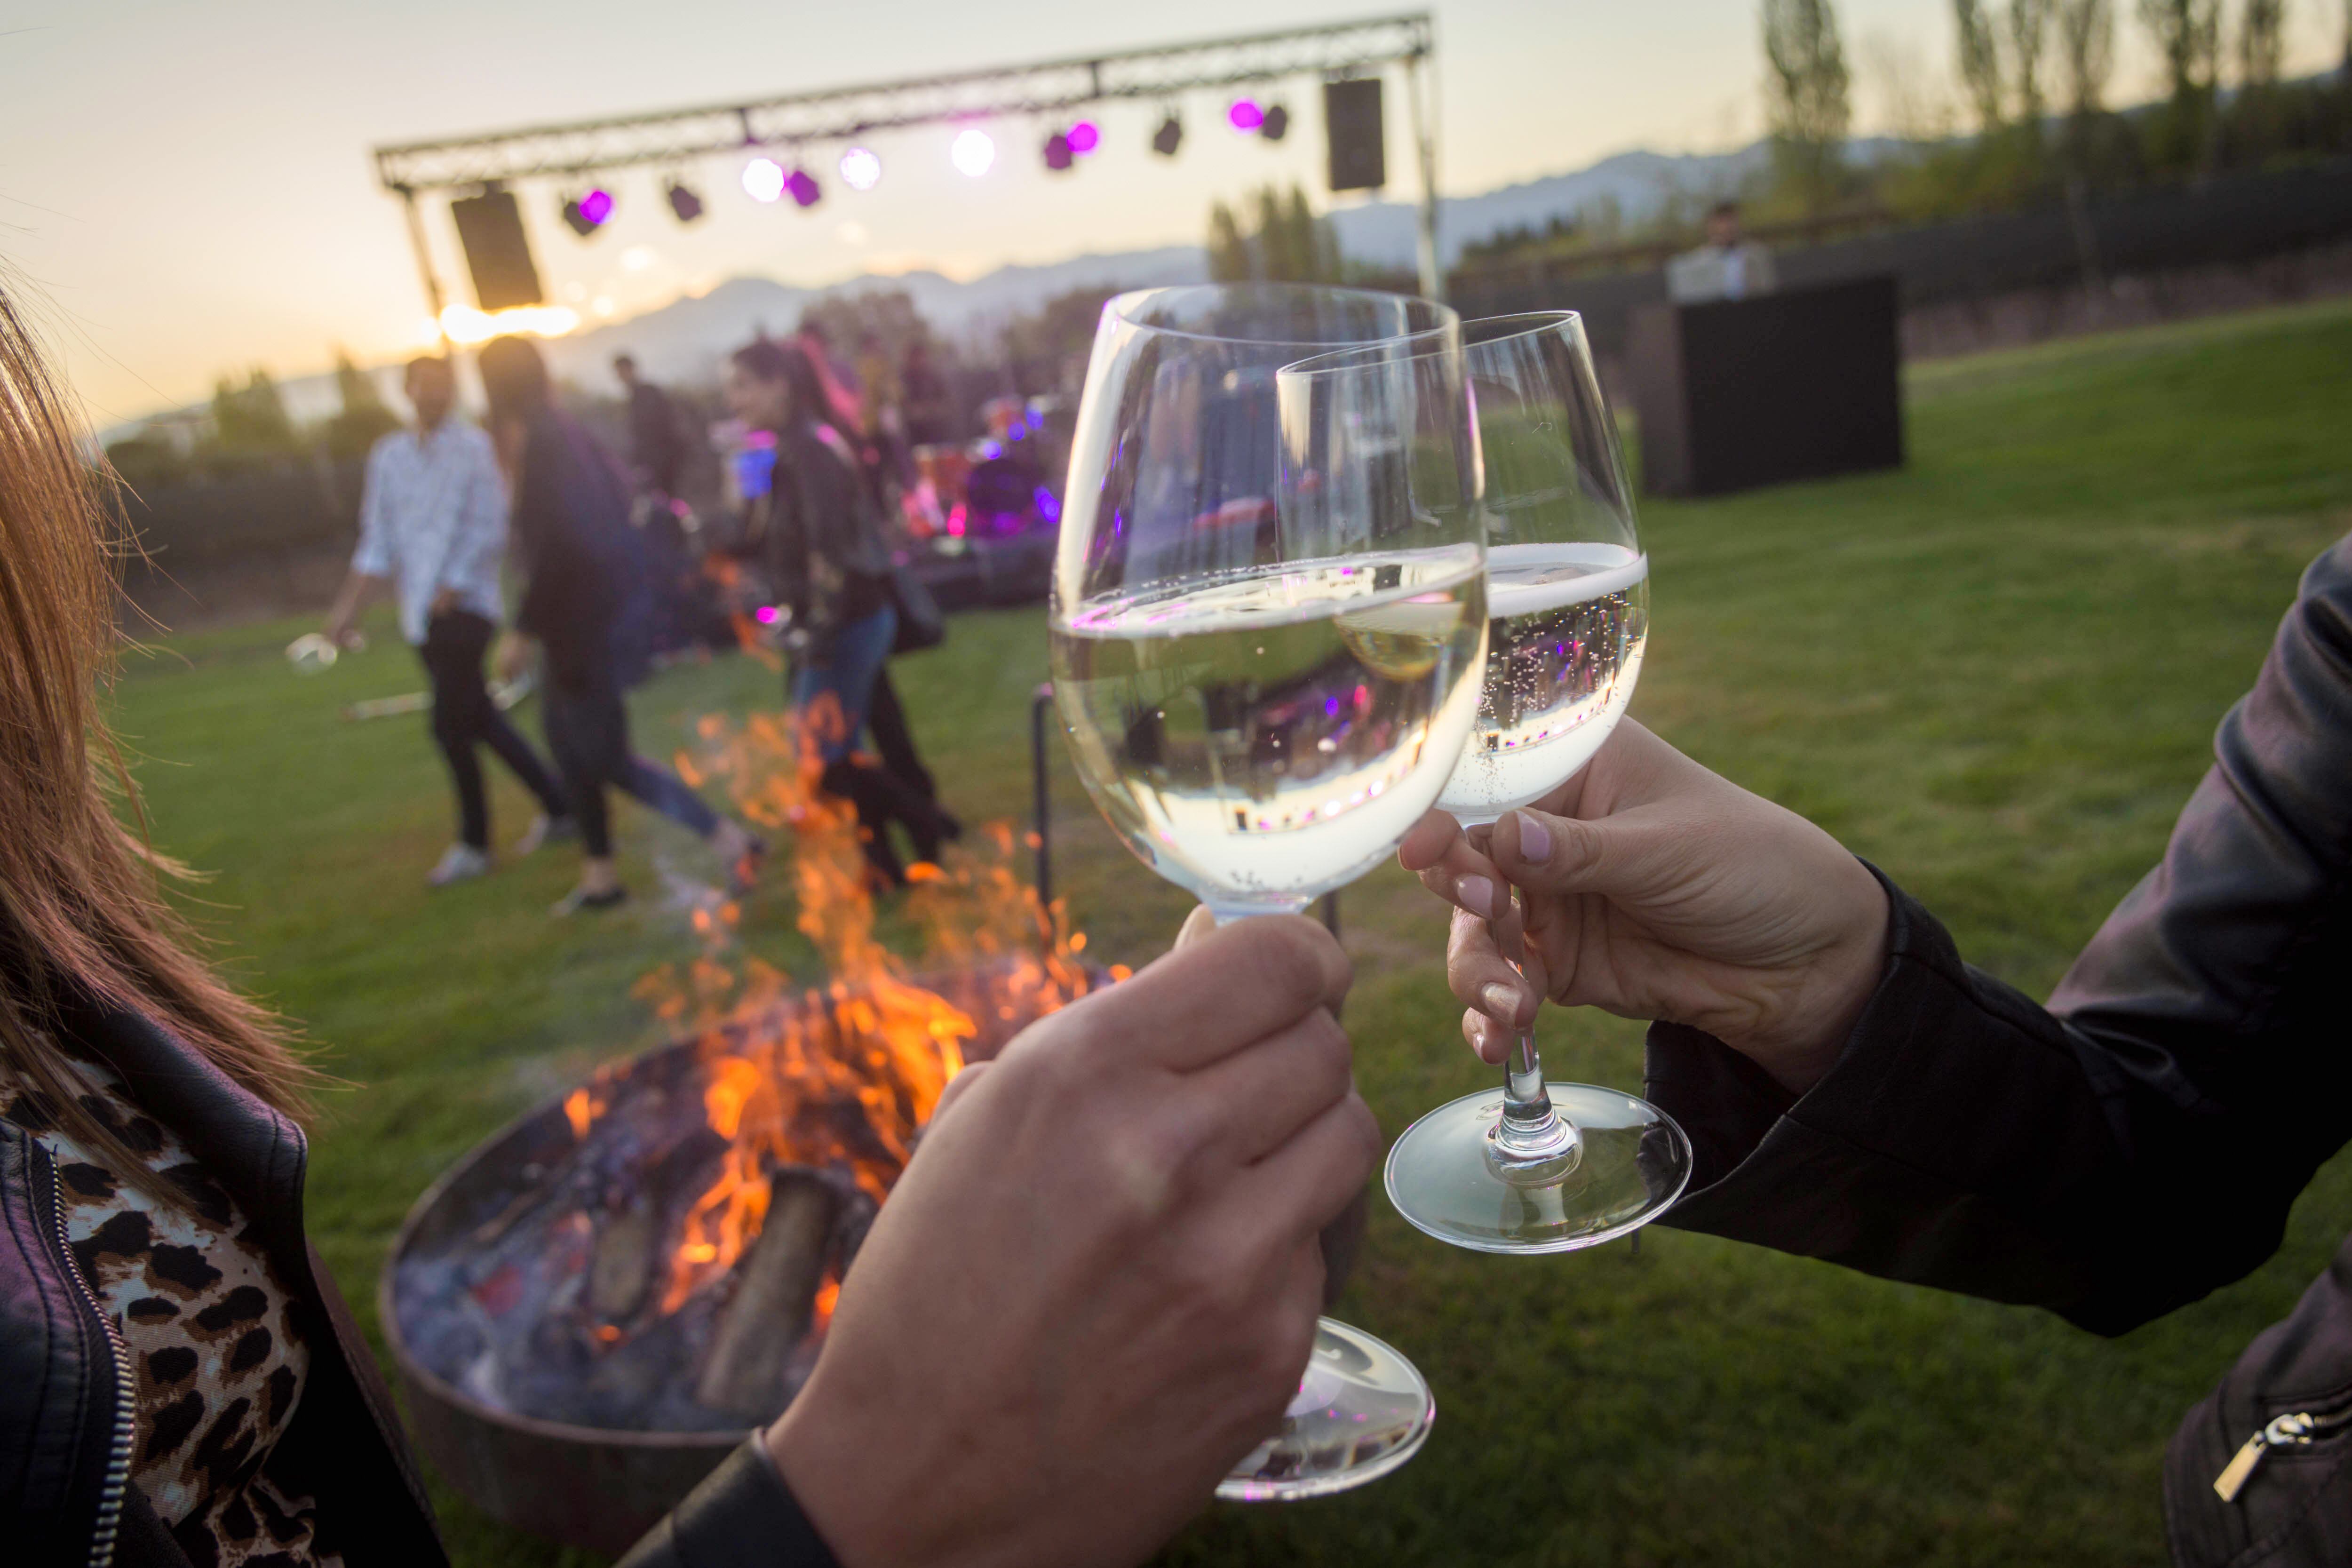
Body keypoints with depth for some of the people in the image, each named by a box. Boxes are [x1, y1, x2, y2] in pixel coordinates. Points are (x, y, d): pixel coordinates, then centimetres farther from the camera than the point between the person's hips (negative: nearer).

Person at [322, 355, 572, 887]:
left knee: (451, 725, -8)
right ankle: (557, 805, 22)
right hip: (421, 614, 6)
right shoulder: (388, 455, 13)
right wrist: (349, 606, 8)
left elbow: (489, 530, -9)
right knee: (478, 719, 10)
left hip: (464, 607, -6)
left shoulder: (473, 448, -4)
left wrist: (450, 589, -13)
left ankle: (473, 843, 6)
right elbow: (378, 543, 15)